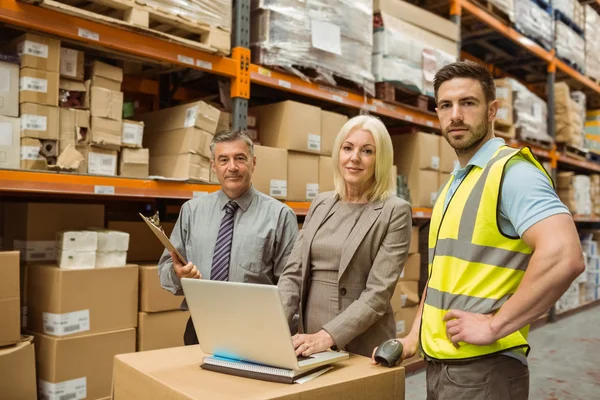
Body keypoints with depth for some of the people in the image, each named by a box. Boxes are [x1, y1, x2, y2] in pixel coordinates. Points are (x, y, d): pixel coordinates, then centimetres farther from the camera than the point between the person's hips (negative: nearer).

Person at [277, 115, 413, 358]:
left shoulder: (395, 212, -9)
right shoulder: (320, 203, 6)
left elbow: (378, 293, -14)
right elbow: (293, 272, 3)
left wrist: (327, 336, -23)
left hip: (362, 351, -4)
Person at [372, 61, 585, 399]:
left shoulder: (511, 171, -14)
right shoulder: (453, 186, 14)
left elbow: (564, 256, -28)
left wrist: (493, 325, -22)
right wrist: (415, 336, 12)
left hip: (483, 369, -8)